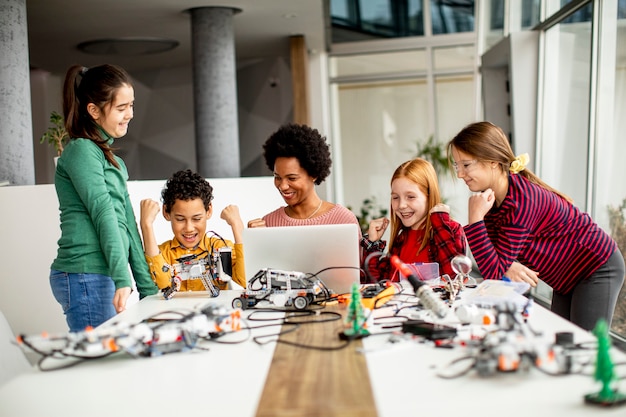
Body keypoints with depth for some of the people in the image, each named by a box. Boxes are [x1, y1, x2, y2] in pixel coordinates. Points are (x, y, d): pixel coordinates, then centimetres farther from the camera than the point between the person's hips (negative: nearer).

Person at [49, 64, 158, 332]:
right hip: (85, 277, -8)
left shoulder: (114, 161, 20)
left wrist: (148, 289, 15)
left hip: (103, 278, 8)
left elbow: (127, 224, 18)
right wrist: (122, 279, -22)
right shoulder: (82, 150, -6)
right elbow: (103, 215, -16)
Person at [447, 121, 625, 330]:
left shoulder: (520, 201, -33)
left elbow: (493, 272, -32)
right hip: (568, 277, 9)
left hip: (598, 269, -9)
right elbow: (492, 259, -5)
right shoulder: (491, 195, -6)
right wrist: (508, 268, -27)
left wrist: (475, 218, -36)